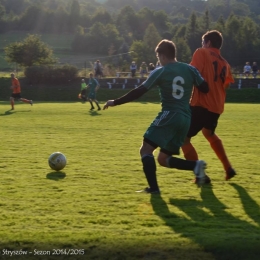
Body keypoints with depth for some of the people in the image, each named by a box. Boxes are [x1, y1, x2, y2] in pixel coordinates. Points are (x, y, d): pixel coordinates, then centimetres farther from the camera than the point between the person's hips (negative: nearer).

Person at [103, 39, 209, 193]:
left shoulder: (160, 72, -2)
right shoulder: (190, 69, 9)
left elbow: (139, 92, -4)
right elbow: (205, 88, 8)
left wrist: (115, 102, 3)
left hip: (169, 116, -6)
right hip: (185, 119, 6)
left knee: (146, 150, -3)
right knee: (163, 159, 15)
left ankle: (153, 187, -18)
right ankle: (196, 165, -6)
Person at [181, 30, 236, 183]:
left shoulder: (202, 53, -2)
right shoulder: (225, 63, 15)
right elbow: (226, 85, 16)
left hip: (201, 104, -8)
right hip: (217, 107, 8)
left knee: (184, 138, -1)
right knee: (209, 133, 33)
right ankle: (228, 168, 34)